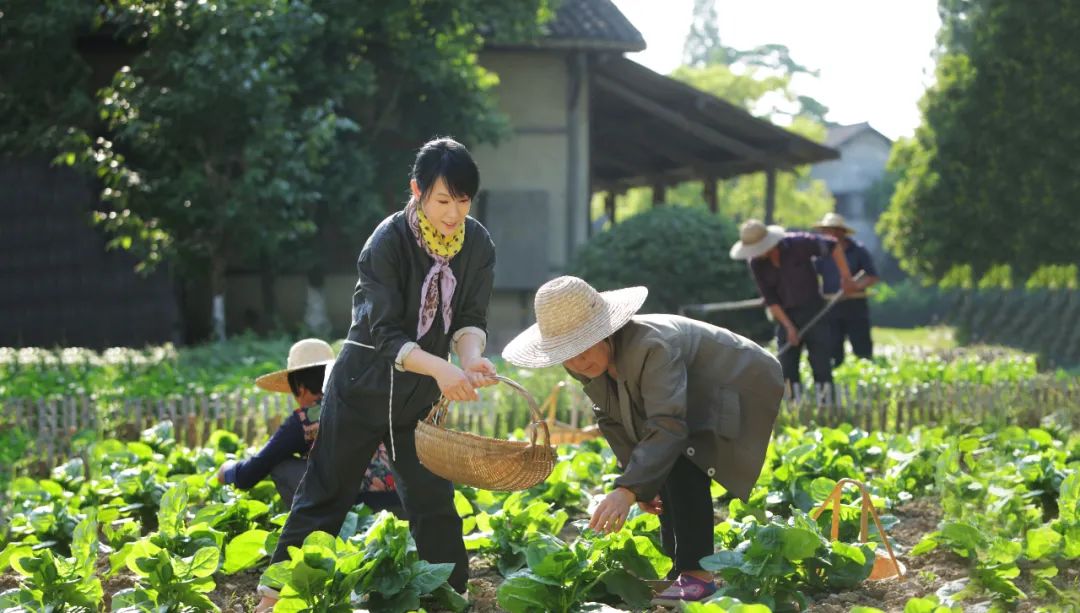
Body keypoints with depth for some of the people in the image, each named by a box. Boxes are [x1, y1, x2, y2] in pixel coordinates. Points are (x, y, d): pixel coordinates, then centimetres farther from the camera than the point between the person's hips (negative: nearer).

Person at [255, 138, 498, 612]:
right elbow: (386, 335, -26)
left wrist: (471, 358, -31)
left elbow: (470, 318, -8)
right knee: (325, 496, 2)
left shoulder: (477, 244, -8)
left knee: (434, 501, 5)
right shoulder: (387, 243, -22)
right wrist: (440, 368, -42)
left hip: (421, 394, 4)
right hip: (364, 388, -4)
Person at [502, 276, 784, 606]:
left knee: (681, 464, -28)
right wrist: (641, 483, -2)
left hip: (737, 391, -9)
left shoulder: (652, 347, -39)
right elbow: (614, 422, 2)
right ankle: (679, 571, 18)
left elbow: (667, 427, -47)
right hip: (691, 401, 9)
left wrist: (627, 490, -56)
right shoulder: (582, 363, -12)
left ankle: (697, 574, -24)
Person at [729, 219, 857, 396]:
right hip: (786, 316, 3)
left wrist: (846, 277, -11)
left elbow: (832, 246, -7)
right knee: (787, 370, 1)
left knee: (822, 367, -4)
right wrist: (789, 327, -11)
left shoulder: (798, 244, -17)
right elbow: (770, 300, -5)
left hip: (813, 312, -3)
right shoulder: (756, 264, -7)